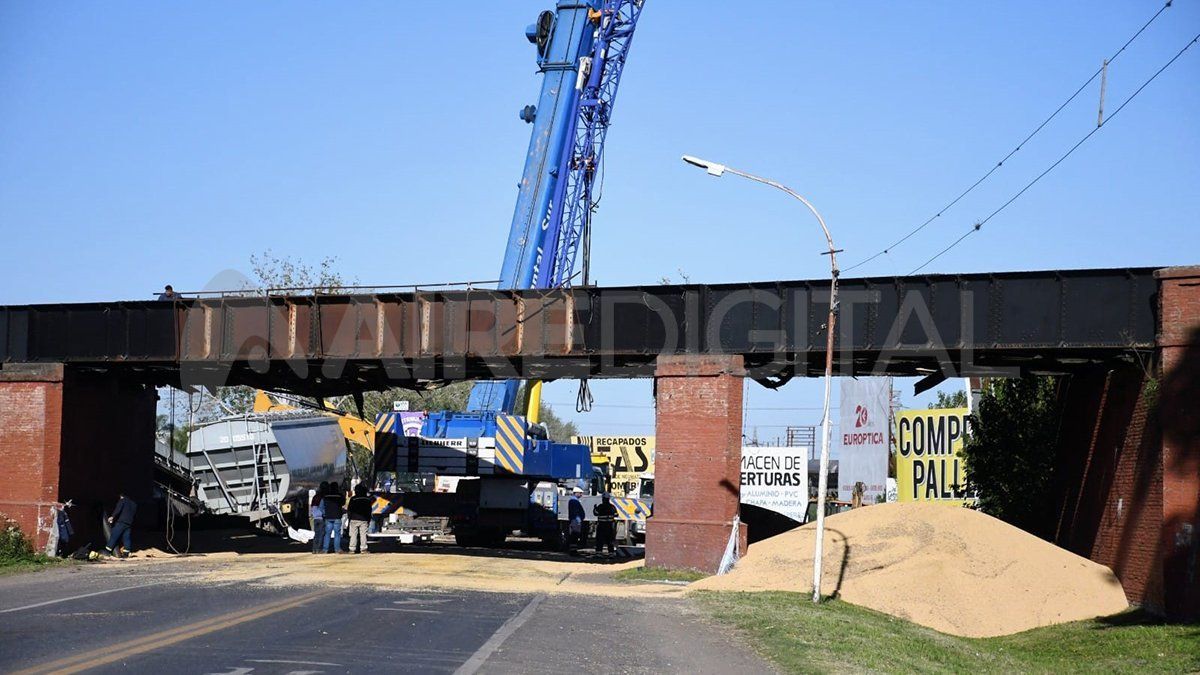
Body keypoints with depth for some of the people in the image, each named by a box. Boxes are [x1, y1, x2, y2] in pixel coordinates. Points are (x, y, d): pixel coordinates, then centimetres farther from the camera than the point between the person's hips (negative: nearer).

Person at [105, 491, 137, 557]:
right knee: (127, 538, 4)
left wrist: (112, 517, -9)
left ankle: (108, 551, -9)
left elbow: (118, 509, -11)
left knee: (114, 536, -6)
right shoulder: (134, 503, 23)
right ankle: (126, 553, -2)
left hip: (121, 522, -6)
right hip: (129, 523, 6)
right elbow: (134, 514, 23)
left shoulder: (122, 500, 3)